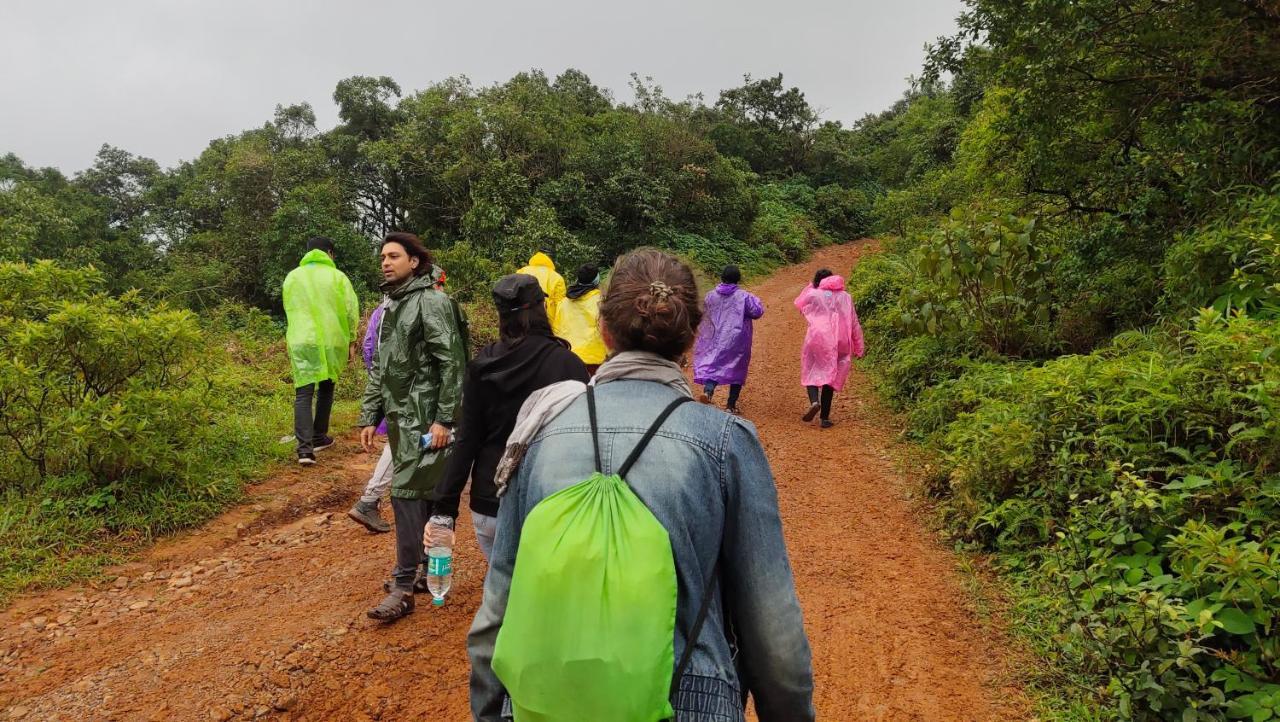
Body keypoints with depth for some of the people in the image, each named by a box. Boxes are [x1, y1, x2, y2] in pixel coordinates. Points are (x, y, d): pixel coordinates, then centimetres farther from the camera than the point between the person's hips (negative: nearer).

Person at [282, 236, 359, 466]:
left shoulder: (292, 277, 9)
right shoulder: (337, 277, 0)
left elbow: (288, 310, 18)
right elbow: (351, 311, -1)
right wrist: (351, 340, 8)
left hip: (300, 341, 1)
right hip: (330, 341, -1)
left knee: (303, 393, -3)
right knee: (325, 388, 18)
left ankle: (304, 447, -15)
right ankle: (319, 437, 26)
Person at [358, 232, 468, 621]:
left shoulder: (432, 302, -10)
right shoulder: (390, 305, 17)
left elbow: (451, 363, -16)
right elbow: (379, 368, 20)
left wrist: (444, 419, -20)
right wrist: (369, 416, 16)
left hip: (423, 418, -8)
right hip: (399, 416, 8)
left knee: (406, 494, -9)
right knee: (424, 494, 15)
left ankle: (403, 588, -3)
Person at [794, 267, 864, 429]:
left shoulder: (813, 295, 5)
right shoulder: (845, 297, 10)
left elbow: (798, 303, 27)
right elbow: (854, 324, 10)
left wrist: (811, 287, 31)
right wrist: (858, 348, 15)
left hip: (817, 339, -2)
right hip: (839, 343, 2)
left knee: (811, 372, 10)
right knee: (830, 377, 10)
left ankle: (814, 401, -20)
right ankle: (825, 417, 8)